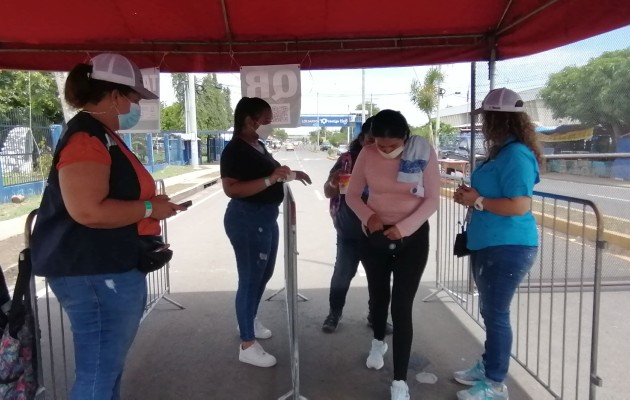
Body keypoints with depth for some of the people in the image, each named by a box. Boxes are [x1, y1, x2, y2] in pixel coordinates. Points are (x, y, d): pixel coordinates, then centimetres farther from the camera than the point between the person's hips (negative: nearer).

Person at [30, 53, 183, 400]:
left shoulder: (104, 135, 16)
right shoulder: (85, 138, -18)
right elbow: (88, 211, -29)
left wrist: (152, 205, 11)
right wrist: (150, 208, -18)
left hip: (115, 270, 11)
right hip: (95, 275, -11)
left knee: (109, 368, 22)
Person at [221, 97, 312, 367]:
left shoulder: (258, 145, 10)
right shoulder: (234, 150, -17)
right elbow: (231, 189, -28)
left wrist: (289, 174, 12)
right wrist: (270, 179, -32)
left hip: (266, 217, 10)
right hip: (247, 219, -10)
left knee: (264, 273, 21)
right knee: (250, 278, -1)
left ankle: (250, 321, 42)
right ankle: (247, 345, 11)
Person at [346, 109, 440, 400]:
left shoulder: (424, 153, -14)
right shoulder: (367, 154, -9)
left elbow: (432, 199, -10)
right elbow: (352, 194, 0)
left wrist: (404, 227, -23)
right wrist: (368, 216, -19)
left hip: (412, 237, -3)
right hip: (375, 234, 3)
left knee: (402, 306, -5)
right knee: (378, 295, 21)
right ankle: (378, 342, 51)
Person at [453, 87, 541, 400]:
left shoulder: (516, 154, -19)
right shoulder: (503, 153, 12)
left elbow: (520, 205, -27)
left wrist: (478, 201, -17)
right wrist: (472, 196, 6)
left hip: (508, 247, -11)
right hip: (489, 244, 11)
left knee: (496, 314, 0)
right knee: (489, 311, 20)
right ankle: (488, 365, 36)